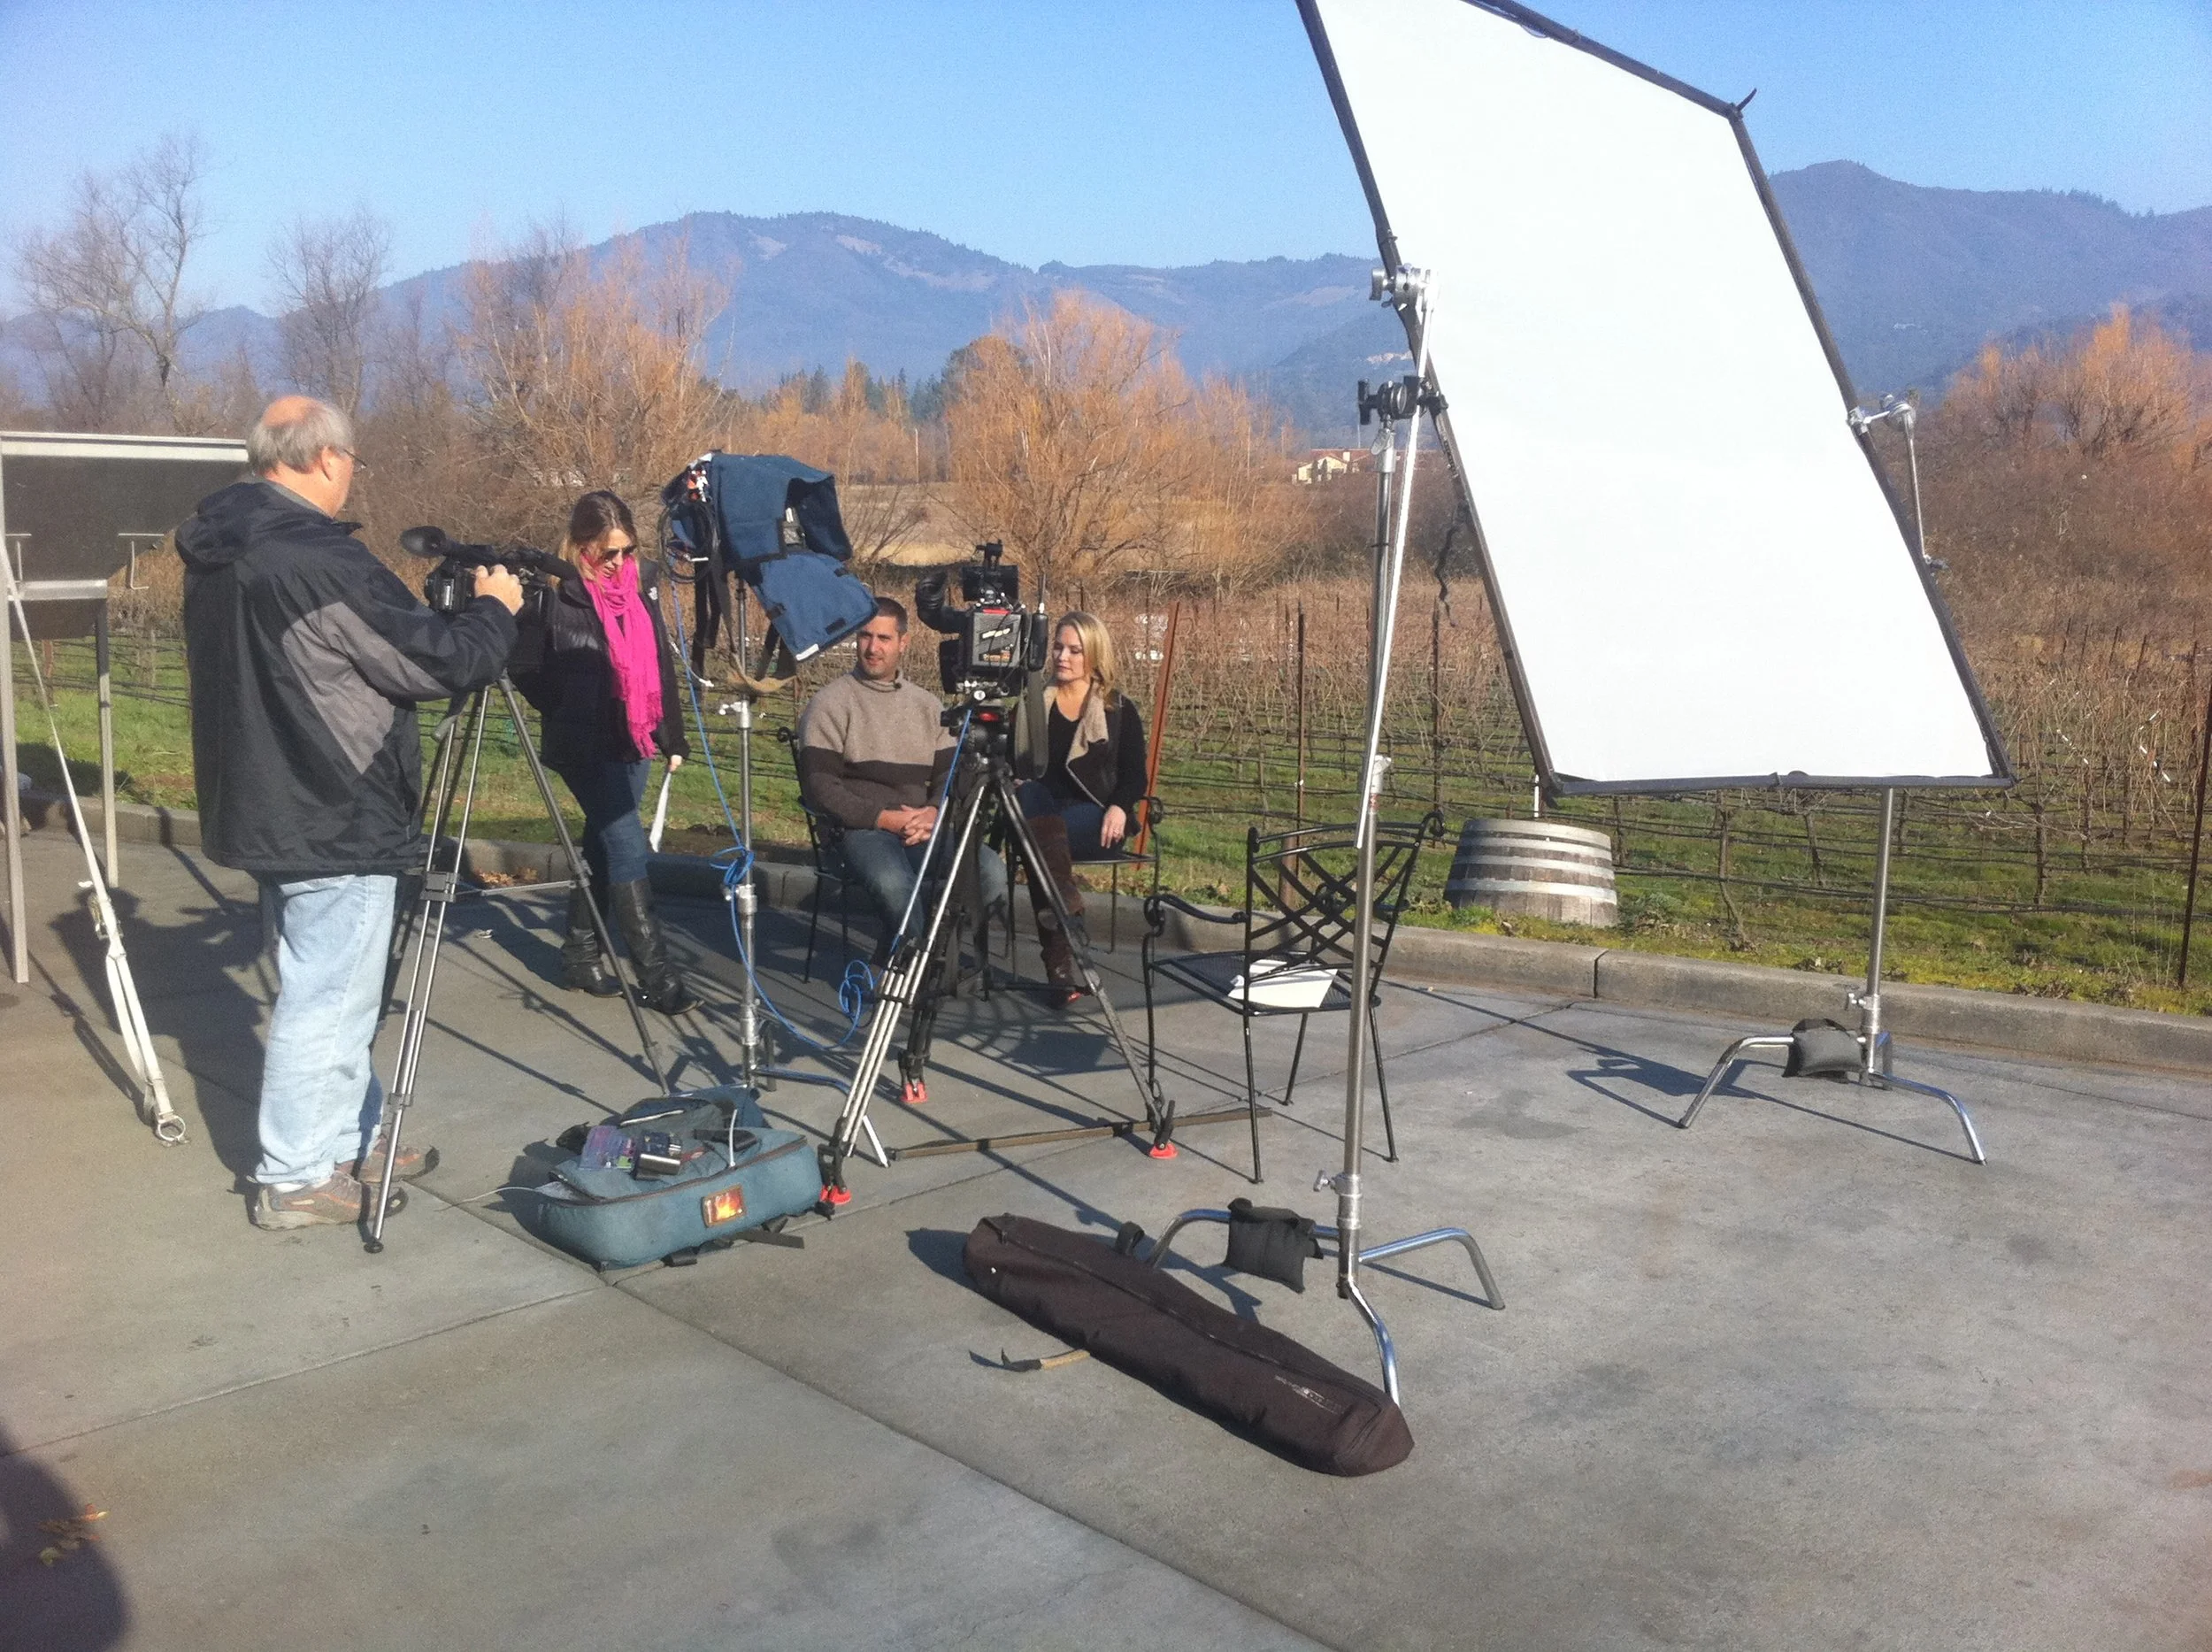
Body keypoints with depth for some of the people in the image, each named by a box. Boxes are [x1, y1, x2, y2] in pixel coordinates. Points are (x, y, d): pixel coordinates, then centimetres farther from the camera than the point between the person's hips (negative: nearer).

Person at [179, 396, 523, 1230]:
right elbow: (440, 664, -19)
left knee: (325, 987, 20)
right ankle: (297, 1178, 13)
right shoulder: (321, 561, -23)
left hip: (271, 809, 10)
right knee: (326, 1000, 2)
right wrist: (496, 608, 0)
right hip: (336, 823, -10)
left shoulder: (217, 554, 8)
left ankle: (351, 1138, 32)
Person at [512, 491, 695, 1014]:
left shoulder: (641, 583, 7)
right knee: (627, 847, -9)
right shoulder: (559, 594, -11)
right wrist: (565, 713, -5)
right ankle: (654, 973, -7)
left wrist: (673, 737, 13)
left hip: (634, 740, 6)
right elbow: (529, 669, -6)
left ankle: (580, 955, 25)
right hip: (584, 745, -6)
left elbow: (661, 663, 13)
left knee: (603, 845, 13)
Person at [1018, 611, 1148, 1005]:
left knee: (1043, 829, -37)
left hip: (1096, 817, -1)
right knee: (1028, 793, -38)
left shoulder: (1119, 709, 10)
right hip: (1043, 807, 2)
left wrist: (1119, 808, -15)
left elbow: (1135, 775, 6)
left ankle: (1059, 960, -40)